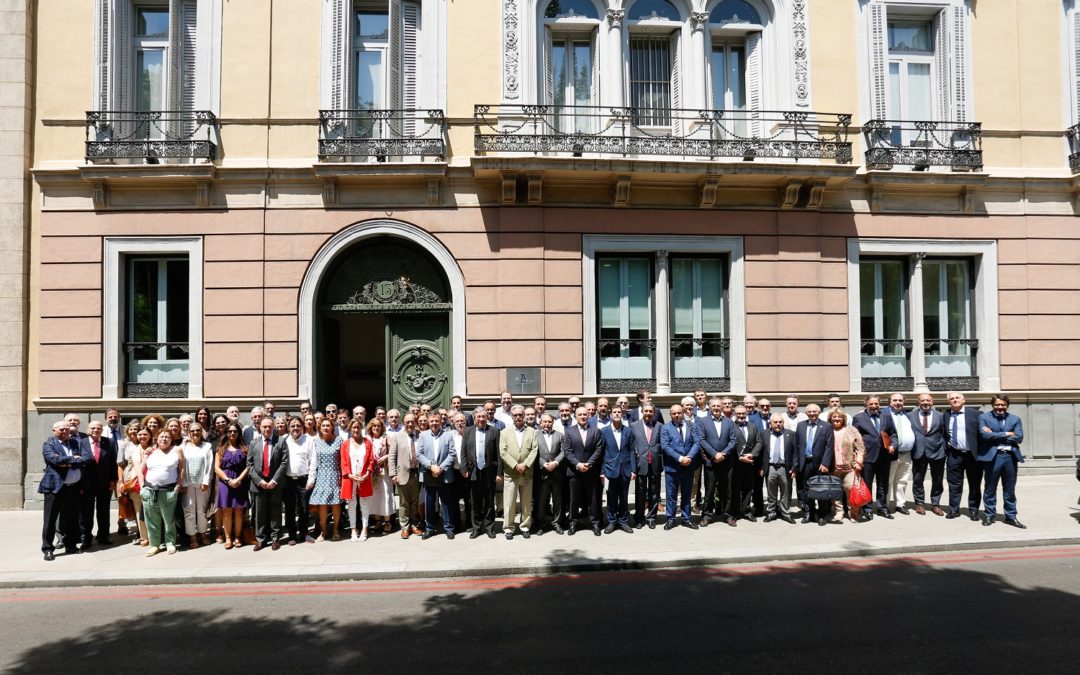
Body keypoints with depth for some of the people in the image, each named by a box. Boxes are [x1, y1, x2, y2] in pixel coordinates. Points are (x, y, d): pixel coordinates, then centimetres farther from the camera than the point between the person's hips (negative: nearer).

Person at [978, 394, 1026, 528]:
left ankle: (1011, 516, 19)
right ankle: (989, 515, 15)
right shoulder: (984, 417, 1)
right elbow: (985, 435, -13)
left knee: (1010, 489, 10)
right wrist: (1006, 434, -9)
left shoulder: (1015, 419, 10)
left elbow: (1019, 437, -3)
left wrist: (995, 436, -9)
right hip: (992, 457, -3)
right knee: (990, 488, 6)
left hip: (1011, 457, 3)